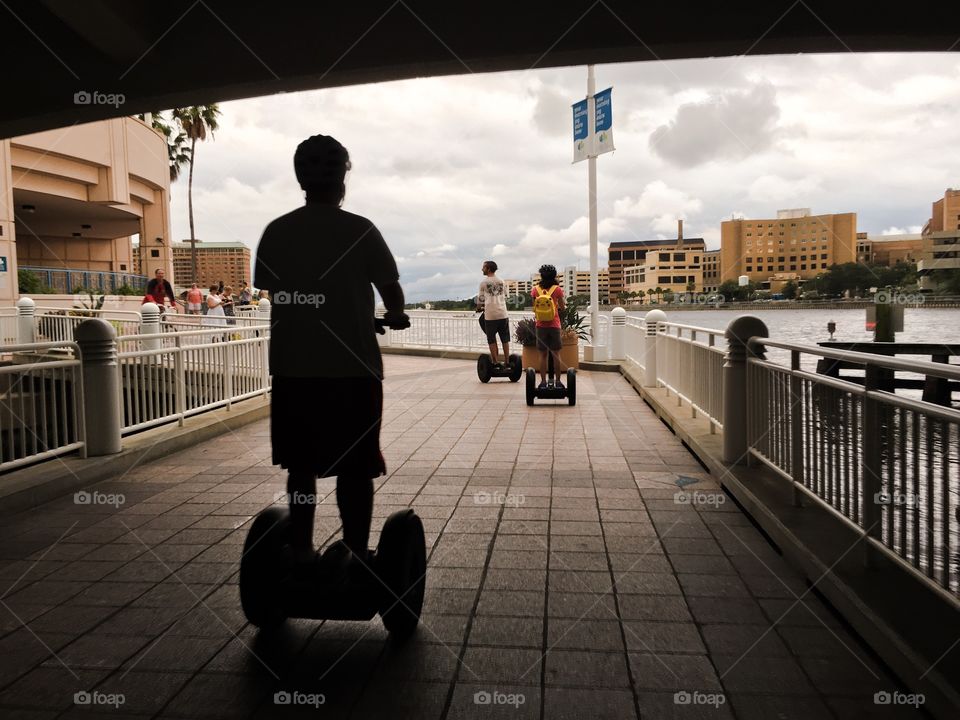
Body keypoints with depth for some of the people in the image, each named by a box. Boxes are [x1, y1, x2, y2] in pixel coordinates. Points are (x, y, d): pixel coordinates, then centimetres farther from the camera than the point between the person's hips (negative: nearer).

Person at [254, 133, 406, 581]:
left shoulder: (276, 233, 2)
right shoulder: (360, 231, -8)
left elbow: (271, 292, 9)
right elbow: (391, 291, 0)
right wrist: (395, 316, 22)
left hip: (292, 369, 4)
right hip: (353, 369, -3)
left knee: (300, 466, 13)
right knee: (354, 469, 6)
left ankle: (301, 555, 20)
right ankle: (355, 557, 13)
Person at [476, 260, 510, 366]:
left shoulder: (484, 283, 0)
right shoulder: (501, 281, 12)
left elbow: (481, 299, 6)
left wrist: (479, 308, 26)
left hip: (490, 315, -3)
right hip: (503, 313, 4)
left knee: (492, 340, 5)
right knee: (505, 339, 10)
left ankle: (496, 362, 2)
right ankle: (507, 362, 11)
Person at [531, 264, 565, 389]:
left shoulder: (535, 289, -3)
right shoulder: (557, 289, -7)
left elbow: (534, 308, 2)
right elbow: (562, 308, 0)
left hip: (541, 326, 1)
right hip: (554, 325, -1)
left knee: (543, 355, 7)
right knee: (556, 355, 7)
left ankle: (543, 382, 8)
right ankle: (557, 381, 10)